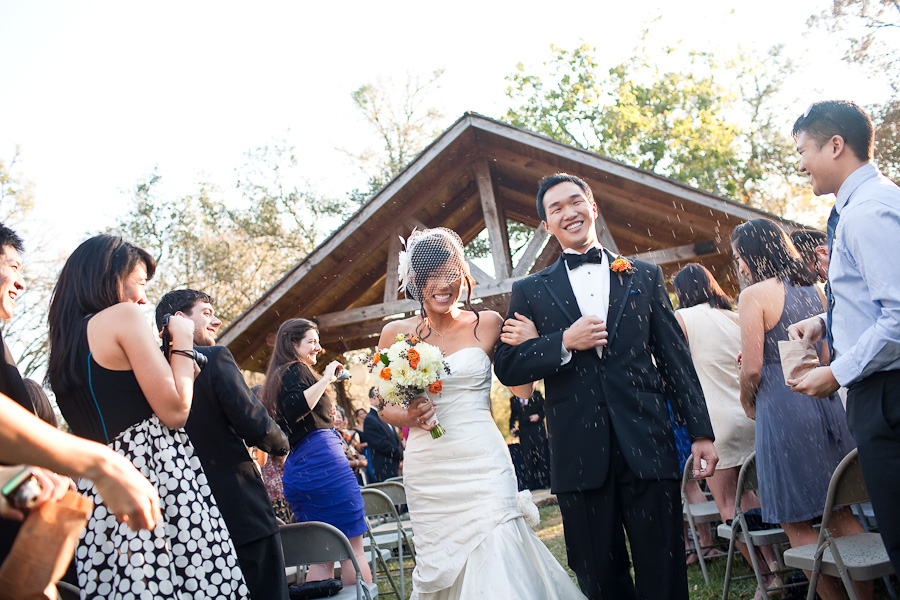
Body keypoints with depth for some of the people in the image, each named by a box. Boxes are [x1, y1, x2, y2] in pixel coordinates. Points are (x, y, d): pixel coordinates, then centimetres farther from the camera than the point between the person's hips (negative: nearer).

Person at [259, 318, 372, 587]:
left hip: (296, 469, 9)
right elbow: (295, 409, -23)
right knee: (354, 549, -5)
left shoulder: (279, 376, 21)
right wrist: (325, 379, -20)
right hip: (322, 460, -9)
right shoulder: (296, 370, -6)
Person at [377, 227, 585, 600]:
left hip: (482, 467, -1)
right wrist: (409, 416, -8)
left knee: (495, 568, -8)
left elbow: (524, 388, 4)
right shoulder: (396, 334, 3)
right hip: (426, 471, 2)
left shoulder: (487, 324, 0)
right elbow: (384, 407, 12)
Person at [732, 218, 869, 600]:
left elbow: (752, 369, -13)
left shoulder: (754, 295, -9)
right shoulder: (813, 289, 12)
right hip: (826, 402, 8)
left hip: (782, 408, -7)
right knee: (841, 512, 15)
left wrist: (747, 404, 5)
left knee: (797, 523, 4)